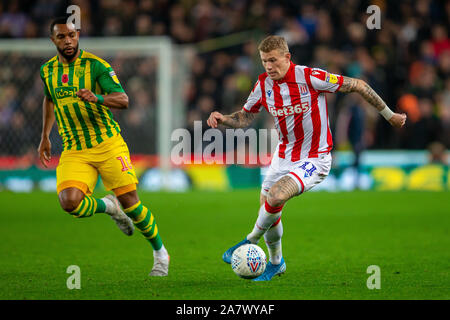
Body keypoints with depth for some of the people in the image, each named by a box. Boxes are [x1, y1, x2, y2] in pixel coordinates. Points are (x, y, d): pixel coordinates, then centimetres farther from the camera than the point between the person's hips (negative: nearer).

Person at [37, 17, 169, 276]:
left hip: (108, 144, -3)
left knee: (131, 203, -6)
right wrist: (45, 136, 25)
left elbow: (123, 100, -18)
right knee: (70, 201, -23)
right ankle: (109, 207, 10)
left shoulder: (95, 65, -8)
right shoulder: (48, 70, 7)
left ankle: (160, 253, 19)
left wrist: (96, 98, -36)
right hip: (74, 152, 3)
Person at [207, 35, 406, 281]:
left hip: (314, 159, -6)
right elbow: (245, 117, 11)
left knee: (275, 196, -27)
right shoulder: (263, 84, -4)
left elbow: (357, 85, -11)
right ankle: (276, 262, 37)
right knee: (267, 208, 11)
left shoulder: (310, 77, -20)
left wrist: (388, 115, -3)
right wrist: (222, 119, -11)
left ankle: (251, 241, -1)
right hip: (283, 157, 6)